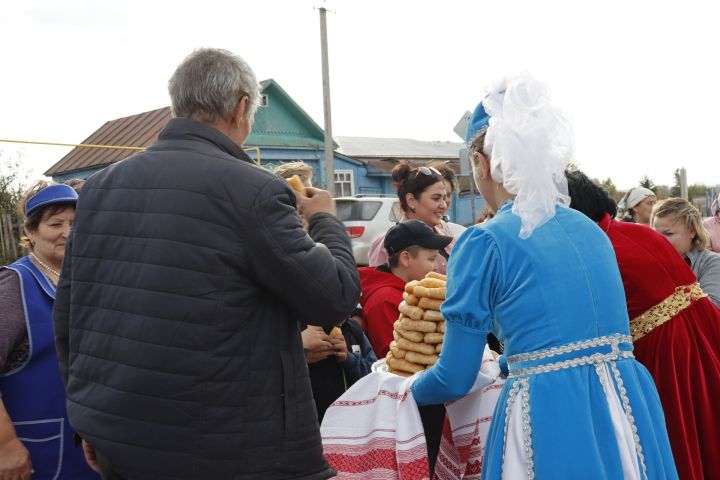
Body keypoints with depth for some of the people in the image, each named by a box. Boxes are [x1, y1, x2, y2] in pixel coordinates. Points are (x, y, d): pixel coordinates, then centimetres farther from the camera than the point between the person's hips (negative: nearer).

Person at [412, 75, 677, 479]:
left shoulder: (484, 242, -8)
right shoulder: (591, 229, 11)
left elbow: (455, 380, -2)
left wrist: (411, 387, 19)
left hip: (552, 418, -6)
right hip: (630, 407, 6)